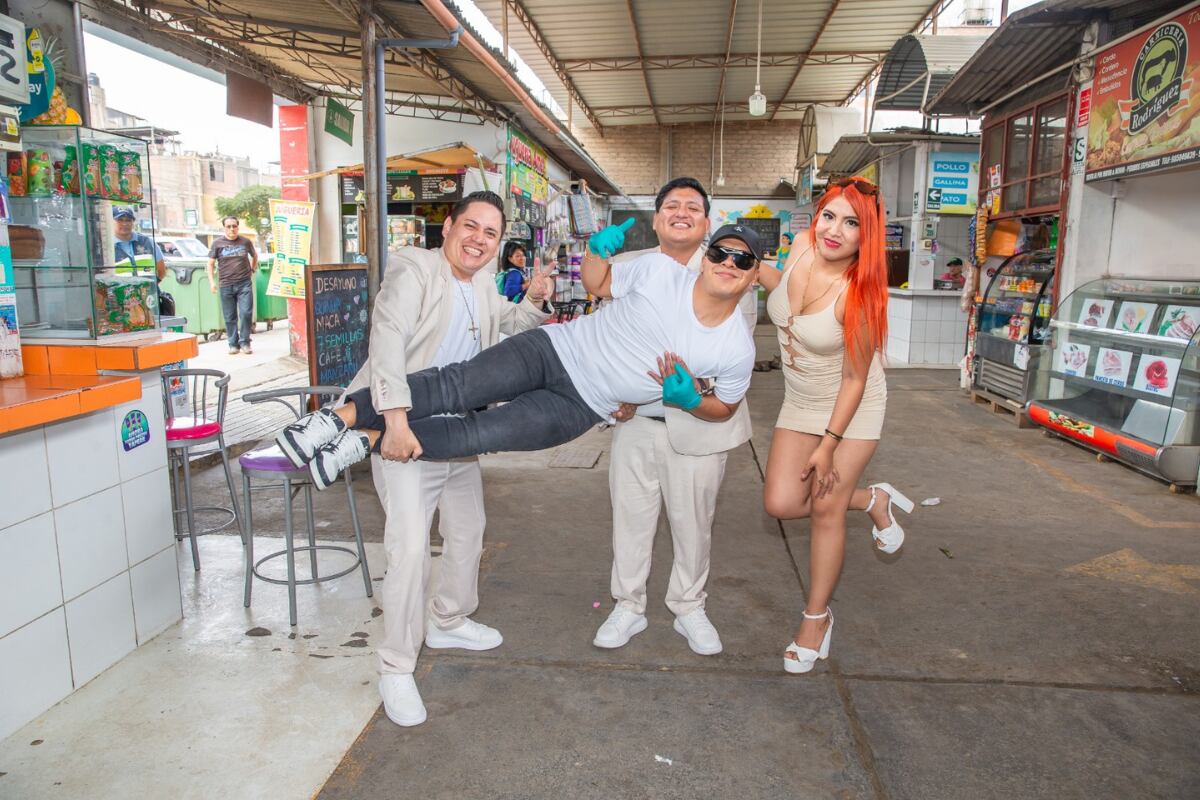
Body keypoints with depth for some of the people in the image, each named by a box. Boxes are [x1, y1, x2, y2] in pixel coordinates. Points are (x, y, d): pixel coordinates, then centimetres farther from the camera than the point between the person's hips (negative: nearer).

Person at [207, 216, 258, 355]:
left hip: (245, 284, 0)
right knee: (230, 317, 4)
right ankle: (233, 344, 12)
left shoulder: (245, 242, 6)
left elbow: (254, 256, 25)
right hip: (226, 285, 0)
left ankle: (245, 342, 4)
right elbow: (210, 264, 7)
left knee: (246, 313, -8)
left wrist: (252, 270, 15)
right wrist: (211, 281, -1)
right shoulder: (218, 243, 4)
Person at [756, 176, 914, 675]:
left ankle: (816, 619, 18)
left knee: (826, 510, -3)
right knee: (780, 504, -1)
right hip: (800, 404, 6)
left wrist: (828, 446, -18)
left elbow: (854, 379, -20)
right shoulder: (804, 254, -12)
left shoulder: (860, 294, -28)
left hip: (852, 408, -6)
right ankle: (872, 501, 27)